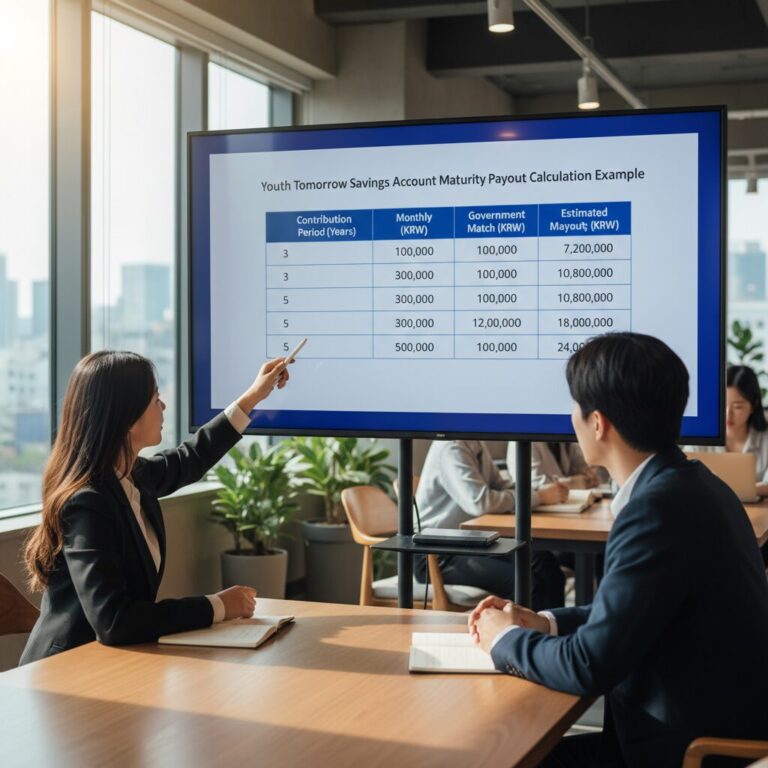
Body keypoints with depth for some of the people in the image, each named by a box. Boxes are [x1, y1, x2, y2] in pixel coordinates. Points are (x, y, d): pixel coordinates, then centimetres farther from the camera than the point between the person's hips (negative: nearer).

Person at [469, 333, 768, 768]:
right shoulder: (689, 485, 5)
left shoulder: (659, 507, -24)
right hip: (717, 731, 8)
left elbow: (590, 667, -21)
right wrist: (544, 623, 10)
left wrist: (507, 639, -4)